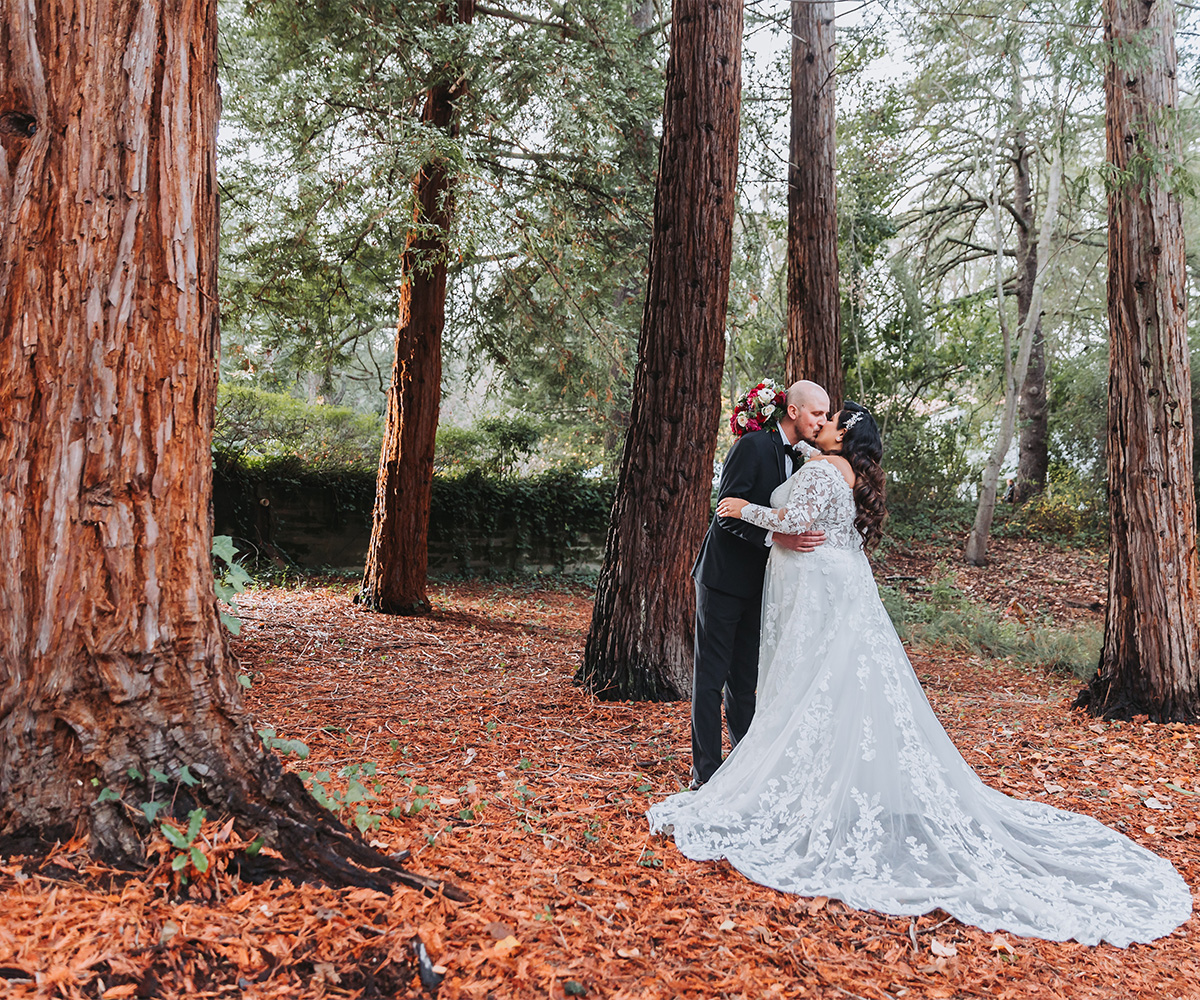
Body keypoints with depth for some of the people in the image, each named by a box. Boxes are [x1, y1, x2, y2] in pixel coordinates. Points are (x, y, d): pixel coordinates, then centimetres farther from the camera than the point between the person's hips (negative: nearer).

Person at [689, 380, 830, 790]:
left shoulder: (799, 458, 11)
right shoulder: (753, 445, -14)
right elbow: (727, 513, -21)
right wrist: (775, 537, -32)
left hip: (758, 583, 8)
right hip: (725, 577, -7)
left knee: (746, 679, 14)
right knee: (710, 677, -1)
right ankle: (705, 773, 4)